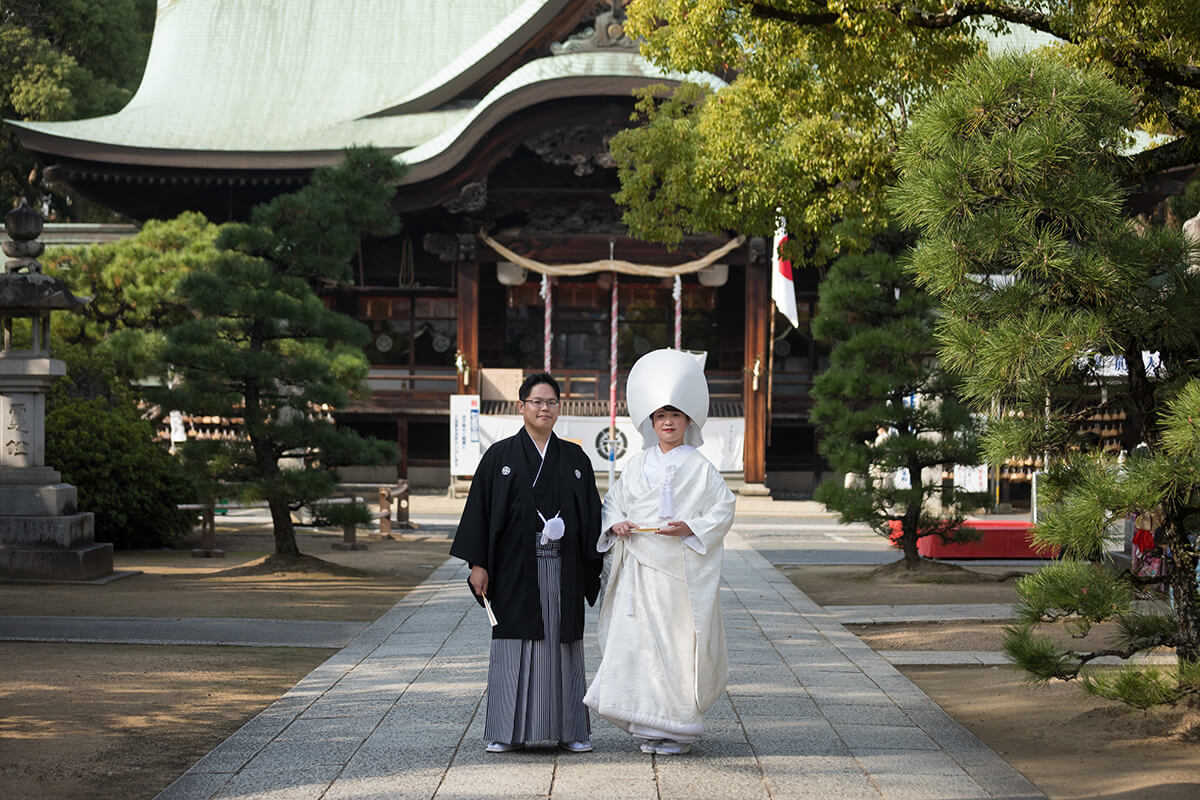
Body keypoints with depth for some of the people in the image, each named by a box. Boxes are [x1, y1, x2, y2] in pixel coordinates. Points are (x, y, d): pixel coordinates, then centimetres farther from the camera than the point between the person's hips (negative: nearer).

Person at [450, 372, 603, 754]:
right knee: (514, 644, 0)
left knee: (562, 645, 5)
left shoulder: (575, 459, 9)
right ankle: (508, 732, 5)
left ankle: (570, 729, 11)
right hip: (516, 567, -2)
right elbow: (480, 509, 0)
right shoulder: (500, 456, 3)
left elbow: (592, 515, 10)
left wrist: (594, 566, 4)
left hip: (562, 568, 2)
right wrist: (477, 564, -6)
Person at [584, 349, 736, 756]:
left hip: (682, 568, -3)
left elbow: (723, 509, 0)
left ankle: (678, 728, 7)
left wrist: (690, 528, -15)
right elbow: (614, 501, 18)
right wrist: (615, 524, -3)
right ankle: (651, 726, 6)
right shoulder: (637, 466, 13)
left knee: (679, 643, -3)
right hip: (639, 567, 3)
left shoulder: (700, 467, 2)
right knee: (637, 641, -3)